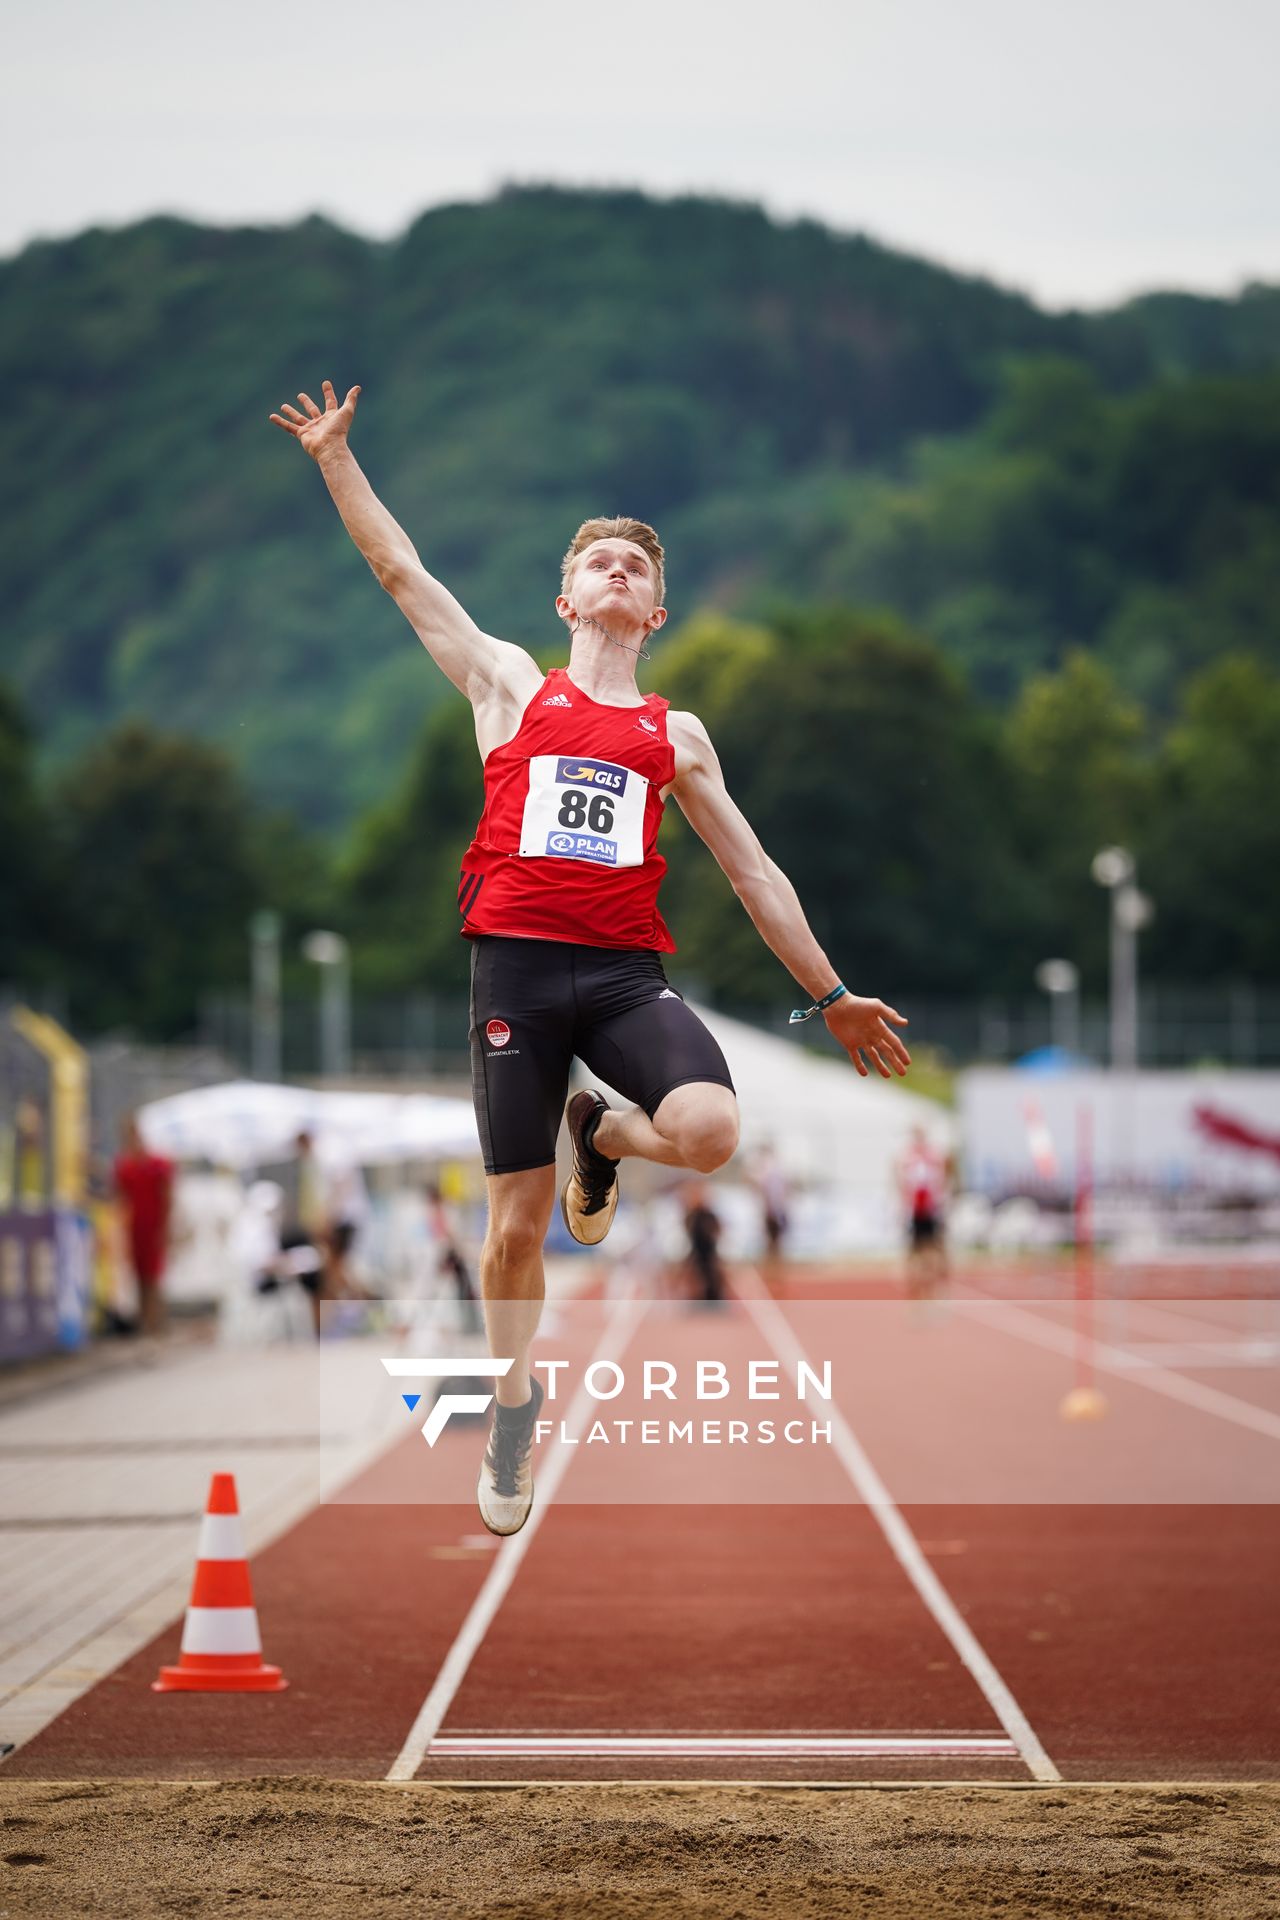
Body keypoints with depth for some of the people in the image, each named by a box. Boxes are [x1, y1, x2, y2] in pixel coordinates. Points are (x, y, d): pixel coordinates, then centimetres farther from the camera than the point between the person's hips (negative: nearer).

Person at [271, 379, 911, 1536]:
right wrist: (335, 457, 7)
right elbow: (401, 571, 12)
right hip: (517, 963, -1)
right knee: (515, 1220, 2)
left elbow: (751, 869, 19)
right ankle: (515, 1406, 26)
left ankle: (600, 1136, 9)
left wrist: (831, 995, 17)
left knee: (708, 1132, -27)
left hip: (628, 971, 1)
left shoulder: (677, 734, 17)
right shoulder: (512, 685, 13)